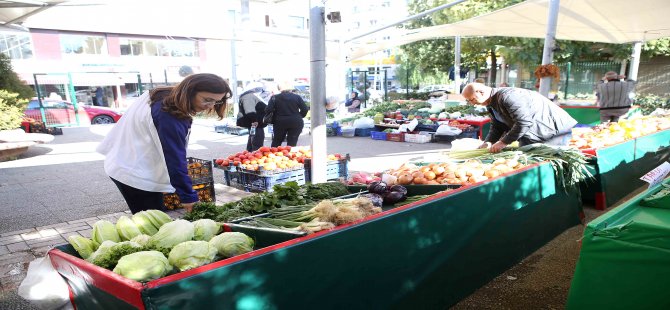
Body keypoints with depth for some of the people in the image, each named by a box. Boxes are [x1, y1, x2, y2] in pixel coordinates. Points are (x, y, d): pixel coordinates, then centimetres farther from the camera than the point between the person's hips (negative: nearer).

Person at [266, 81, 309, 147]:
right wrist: (299, 117, 12)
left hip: (280, 122, 0)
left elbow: (268, 110, -10)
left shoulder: (275, 97, -1)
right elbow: (305, 109, -3)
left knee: (276, 141, 16)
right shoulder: (297, 97, 0)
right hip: (296, 122, 0)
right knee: (292, 142, 4)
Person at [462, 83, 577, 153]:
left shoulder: (507, 96, -28)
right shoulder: (492, 103, 6)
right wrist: (488, 142, -9)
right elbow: (497, 127, 9)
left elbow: (524, 123, -34)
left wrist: (504, 142, -28)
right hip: (533, 136, 10)